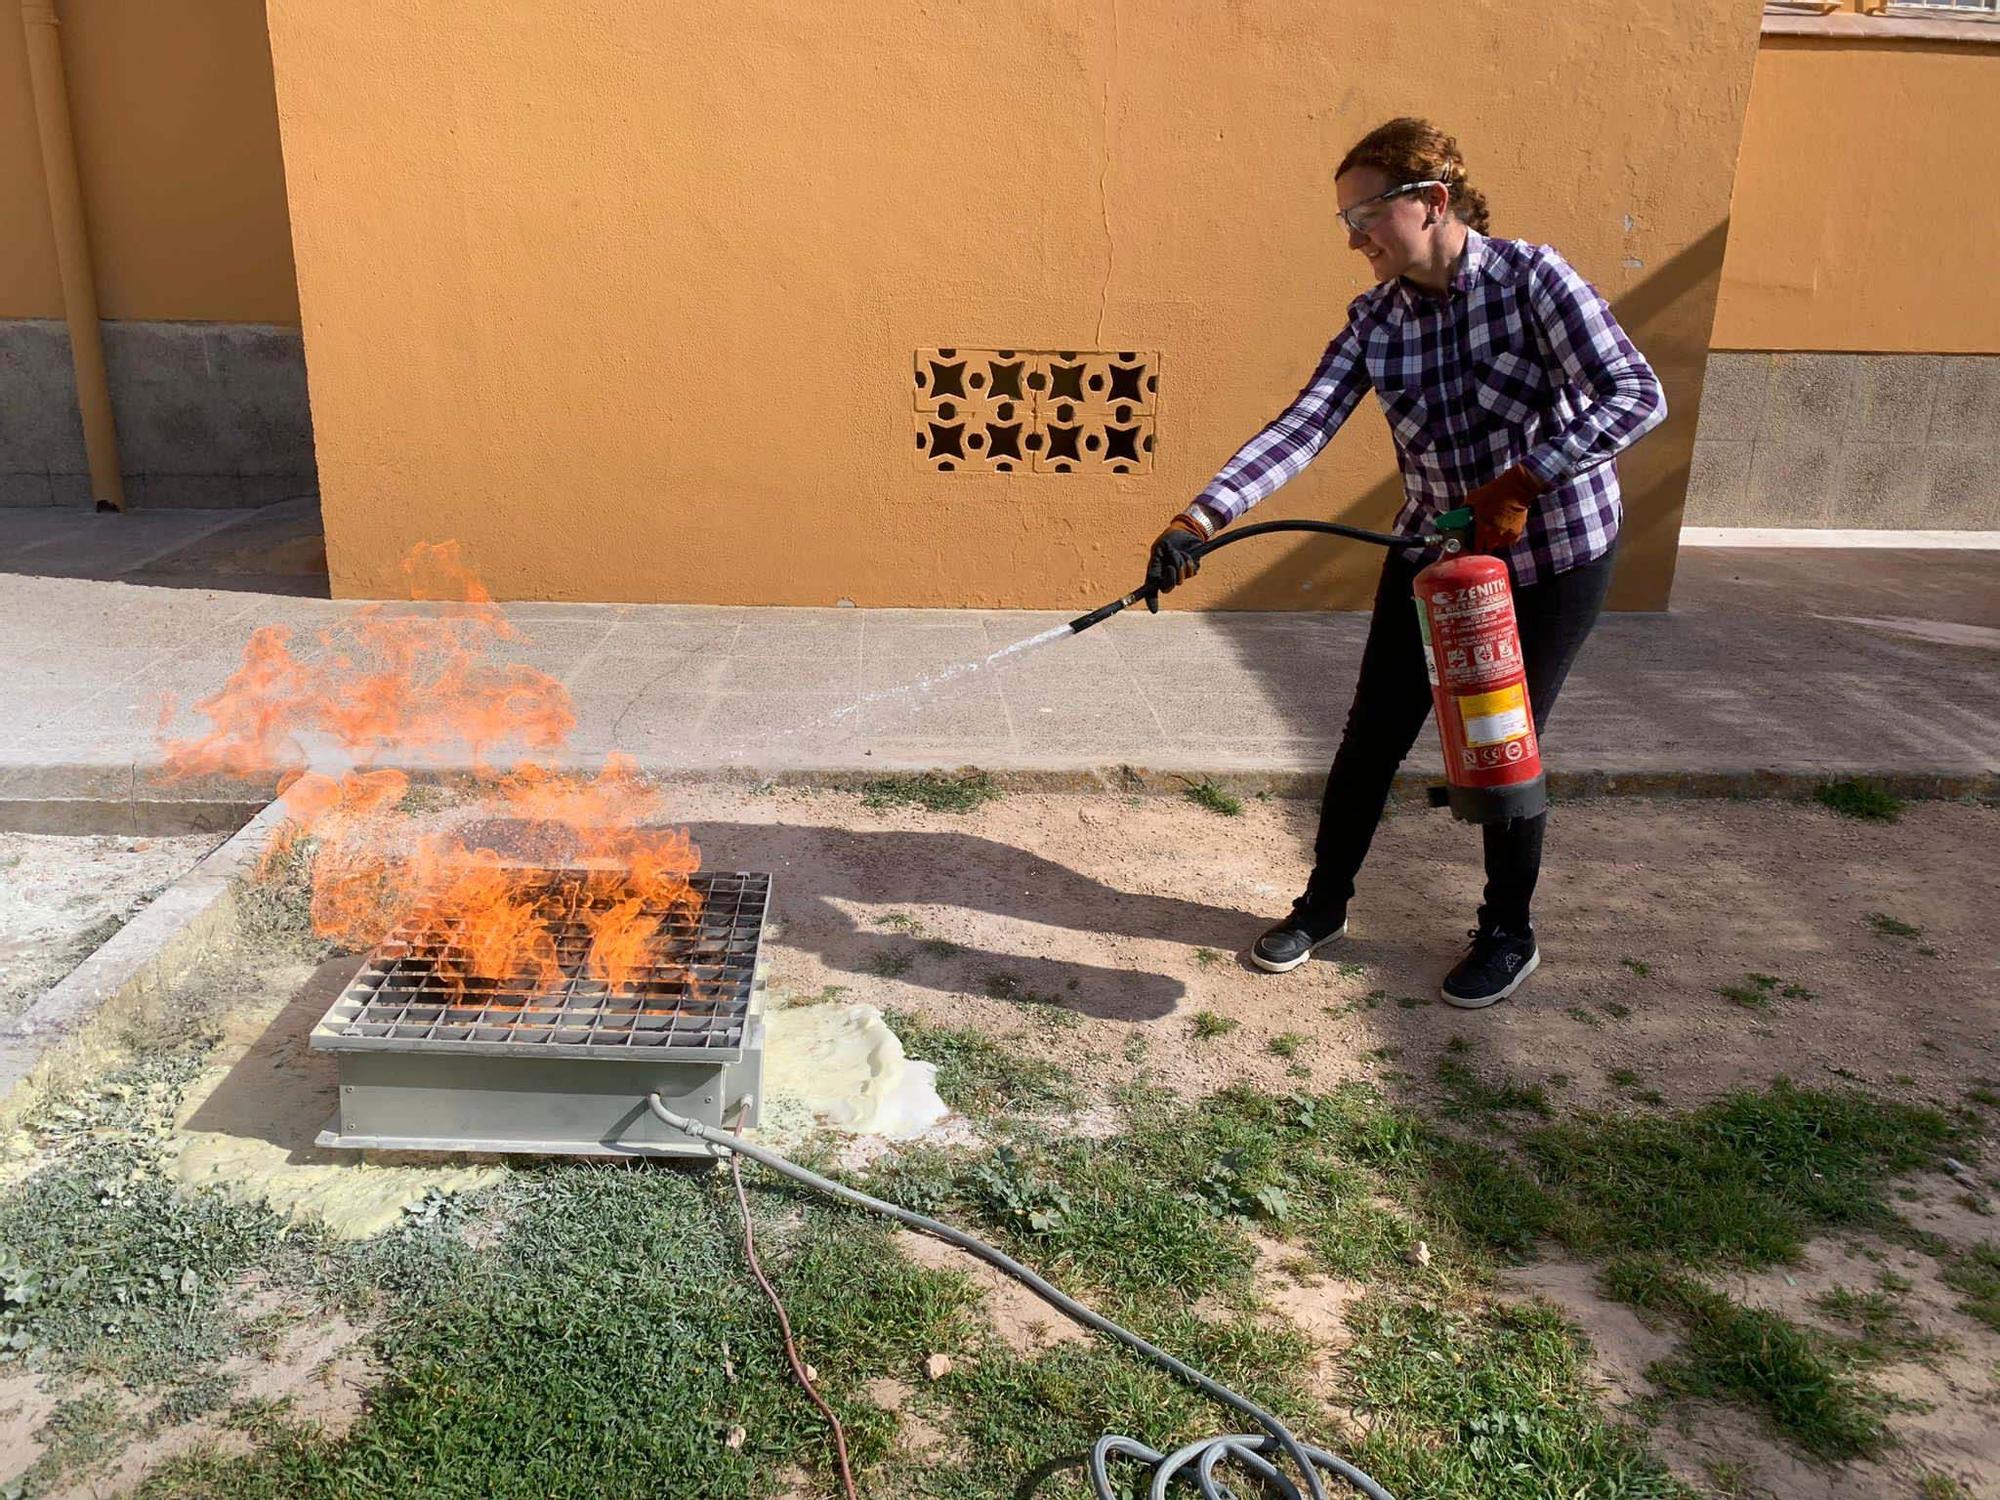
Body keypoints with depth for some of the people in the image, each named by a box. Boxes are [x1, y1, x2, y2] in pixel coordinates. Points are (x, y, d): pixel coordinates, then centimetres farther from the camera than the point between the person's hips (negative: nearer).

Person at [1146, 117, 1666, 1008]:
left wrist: (1522, 482, -32)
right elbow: (1304, 426, -16)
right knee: (1373, 734, 7)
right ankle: (1325, 903, 29)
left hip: (1552, 554, -4)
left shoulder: (1531, 279, -17)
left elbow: (1637, 396, -23)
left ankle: (1508, 936, 27)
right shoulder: (1375, 318, -4)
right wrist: (1201, 518, -29)